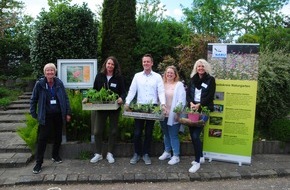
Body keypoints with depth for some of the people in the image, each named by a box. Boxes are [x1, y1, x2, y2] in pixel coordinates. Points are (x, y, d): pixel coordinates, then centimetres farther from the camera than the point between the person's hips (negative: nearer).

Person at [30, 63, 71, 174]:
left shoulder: (59, 83, 0)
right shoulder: (39, 84, -6)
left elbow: (65, 98, 4)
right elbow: (33, 100, 2)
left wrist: (68, 113, 2)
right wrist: (34, 114, 0)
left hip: (58, 115, 3)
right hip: (45, 116, -2)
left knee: (58, 137, 13)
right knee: (42, 139, -3)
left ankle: (55, 156, 33)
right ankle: (38, 163, 7)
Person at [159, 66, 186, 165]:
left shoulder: (179, 85, -4)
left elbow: (181, 100, -11)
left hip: (173, 115, -5)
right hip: (163, 114, 5)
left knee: (173, 136, 0)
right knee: (166, 135, 17)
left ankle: (176, 156, 12)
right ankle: (167, 152, 33)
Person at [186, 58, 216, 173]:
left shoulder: (210, 79, 1)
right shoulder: (193, 79, 13)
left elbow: (210, 96, -7)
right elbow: (188, 93, 7)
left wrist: (199, 105, -16)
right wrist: (191, 103, -12)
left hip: (204, 110, -5)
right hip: (193, 109, 5)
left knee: (195, 135, -13)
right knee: (192, 134, 8)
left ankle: (197, 162, -1)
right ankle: (200, 157, 27)